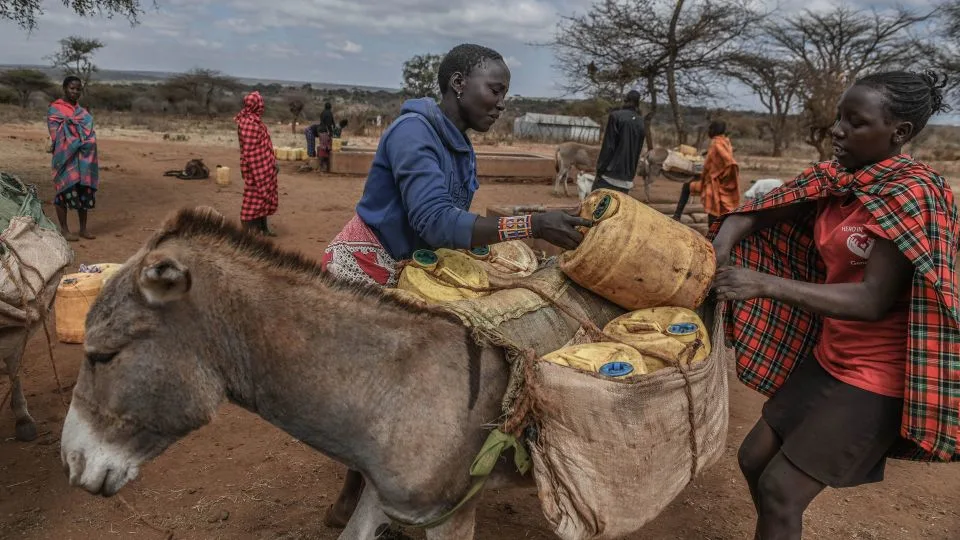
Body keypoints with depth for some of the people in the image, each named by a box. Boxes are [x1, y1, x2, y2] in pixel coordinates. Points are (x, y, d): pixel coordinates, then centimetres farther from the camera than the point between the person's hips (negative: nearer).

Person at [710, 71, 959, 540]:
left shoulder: (913, 193, -21)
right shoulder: (833, 179, 1)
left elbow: (873, 301, -27)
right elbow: (749, 215, 4)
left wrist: (764, 283, -33)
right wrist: (717, 259, -17)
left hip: (876, 377, -8)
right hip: (826, 358, 8)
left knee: (780, 490, -5)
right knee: (753, 459, 15)